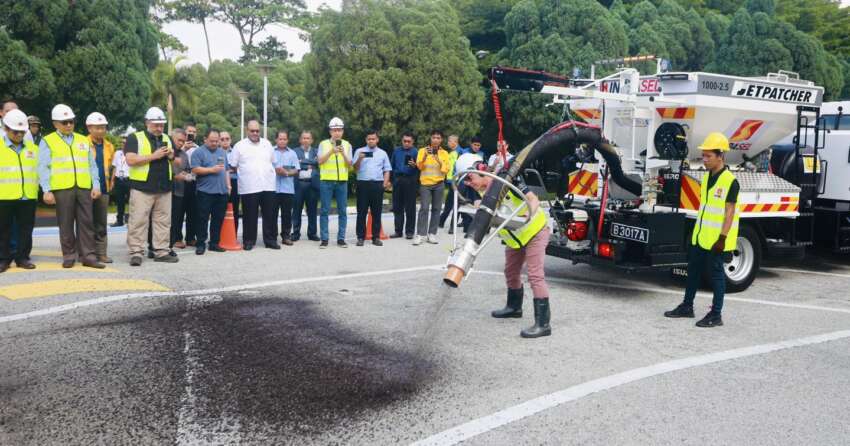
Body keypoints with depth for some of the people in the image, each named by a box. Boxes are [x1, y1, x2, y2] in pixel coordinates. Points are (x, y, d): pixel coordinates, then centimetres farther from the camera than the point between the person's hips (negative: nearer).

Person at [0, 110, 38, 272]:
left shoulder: (32, 148, 10)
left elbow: (38, 170, 16)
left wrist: (36, 191, 10)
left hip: (28, 197, 3)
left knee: (26, 229, 7)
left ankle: (22, 257, 17)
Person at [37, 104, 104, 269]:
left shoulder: (83, 141, 16)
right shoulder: (47, 141, 6)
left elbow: (92, 165, 16)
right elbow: (43, 168, 0)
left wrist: (96, 185, 5)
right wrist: (47, 190, -9)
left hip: (84, 188, 3)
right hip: (62, 189, -3)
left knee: (86, 222, 1)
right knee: (66, 224, 3)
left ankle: (88, 256, 4)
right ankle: (69, 256, 11)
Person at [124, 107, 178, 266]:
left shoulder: (167, 139, 16)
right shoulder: (135, 138, 0)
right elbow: (131, 160, -13)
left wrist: (171, 156, 0)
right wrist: (154, 156, -16)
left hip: (164, 188, 5)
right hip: (142, 188, -5)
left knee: (163, 221, 7)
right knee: (138, 221, -5)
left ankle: (161, 251, 14)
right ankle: (136, 252, -1)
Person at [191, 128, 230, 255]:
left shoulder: (222, 152, 19)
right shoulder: (199, 152, 0)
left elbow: (227, 170, 22)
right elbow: (195, 169, -10)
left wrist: (228, 185, 12)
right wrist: (212, 170, -15)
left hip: (222, 192, 5)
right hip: (205, 192, -5)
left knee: (218, 218, 7)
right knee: (203, 219, -3)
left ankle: (214, 243, 15)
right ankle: (200, 244, 3)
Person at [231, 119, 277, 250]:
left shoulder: (267, 144, 14)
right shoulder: (240, 146, 3)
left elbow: (273, 162, 21)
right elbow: (233, 166, 4)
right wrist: (244, 174, 1)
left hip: (268, 186, 3)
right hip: (248, 188, -3)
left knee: (270, 215, 4)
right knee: (250, 216, 2)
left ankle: (270, 240, 12)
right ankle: (249, 241, 12)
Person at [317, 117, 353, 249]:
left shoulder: (347, 145, 9)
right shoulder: (323, 144, 4)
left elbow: (349, 164, 3)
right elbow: (320, 161, -8)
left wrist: (343, 153, -14)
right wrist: (332, 151, -19)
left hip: (342, 181, 2)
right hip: (326, 181, -2)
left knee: (342, 211, 3)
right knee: (325, 211, -1)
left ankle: (341, 239, 10)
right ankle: (324, 239, 3)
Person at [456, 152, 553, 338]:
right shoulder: (481, 192, -4)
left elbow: (534, 199, -25)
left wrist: (529, 214, -44)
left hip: (535, 230, -8)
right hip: (514, 236, 8)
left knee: (535, 276, -16)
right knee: (511, 272, 21)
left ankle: (543, 324, -17)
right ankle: (514, 307, 45)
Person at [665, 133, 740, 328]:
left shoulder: (730, 181, -15)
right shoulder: (707, 176, 9)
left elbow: (729, 212, -17)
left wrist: (722, 238, -20)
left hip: (716, 238, -8)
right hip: (700, 235, 8)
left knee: (716, 274, 1)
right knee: (694, 269, 15)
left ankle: (716, 315, 10)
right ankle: (687, 306, 29)